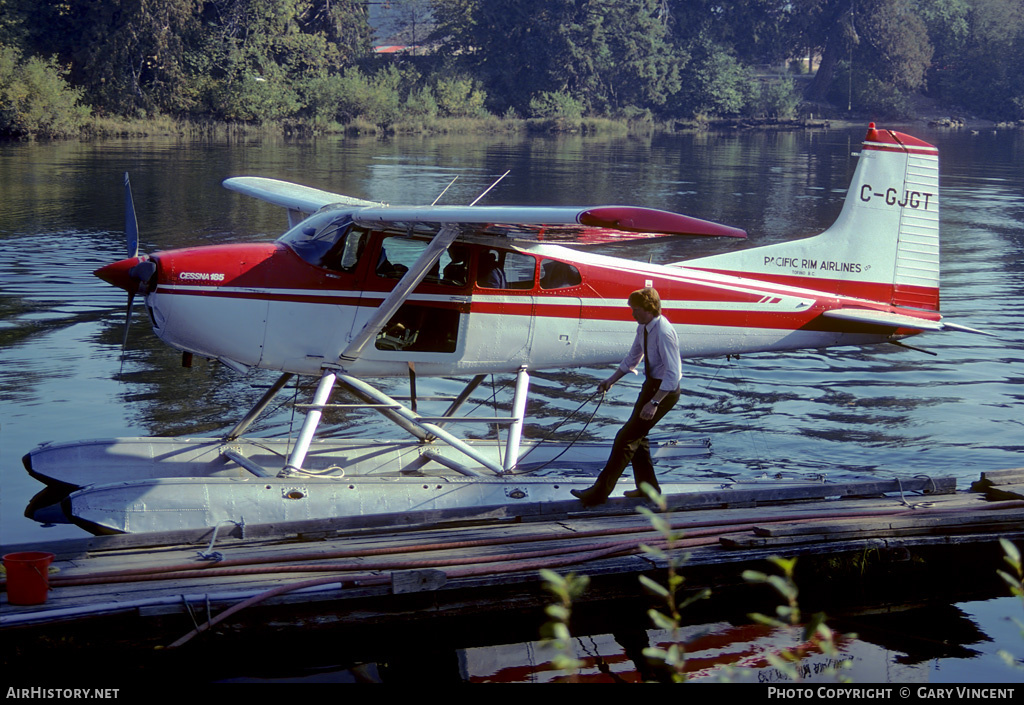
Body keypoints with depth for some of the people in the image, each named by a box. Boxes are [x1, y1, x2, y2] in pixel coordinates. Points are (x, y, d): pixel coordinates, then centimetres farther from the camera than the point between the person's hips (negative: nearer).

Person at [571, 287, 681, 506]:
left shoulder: (663, 333, -27)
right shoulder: (644, 328, 2)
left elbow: (673, 373, -29)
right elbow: (632, 358, 17)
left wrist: (654, 402, -32)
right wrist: (611, 380, 14)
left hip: (665, 389, -9)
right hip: (651, 383, 9)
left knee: (626, 438, -7)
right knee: (637, 436, 18)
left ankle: (599, 493, -3)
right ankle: (647, 487, 34)